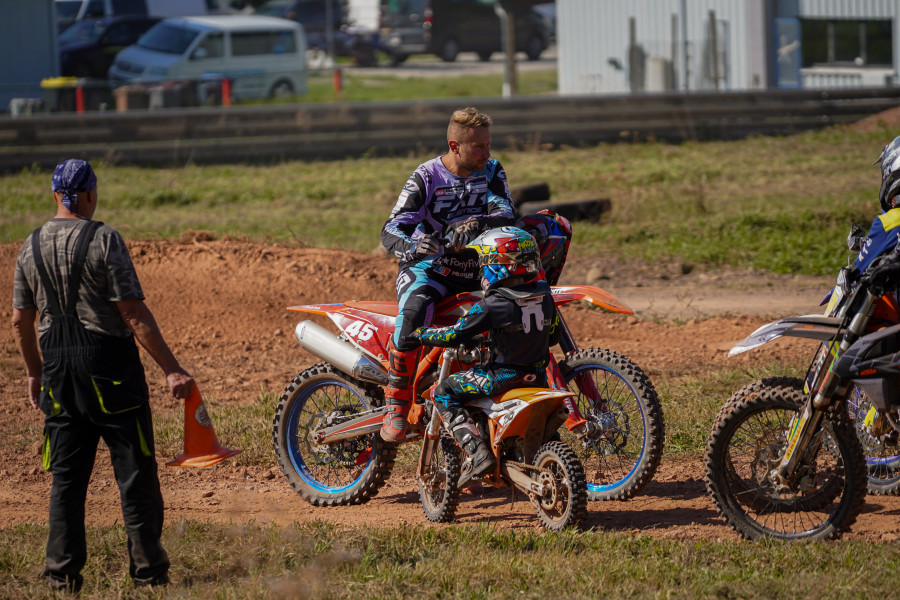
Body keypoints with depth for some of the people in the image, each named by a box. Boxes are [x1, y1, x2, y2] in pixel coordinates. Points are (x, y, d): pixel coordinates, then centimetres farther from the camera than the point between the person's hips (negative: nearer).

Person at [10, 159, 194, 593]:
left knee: (66, 475, 9)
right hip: (109, 365, -5)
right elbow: (134, 313, -15)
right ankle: (147, 569, 2)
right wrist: (172, 370, -12)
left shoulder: (31, 247, 6)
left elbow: (20, 320, 10)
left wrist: (35, 374, 23)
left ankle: (63, 573, 6)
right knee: (135, 471, 2)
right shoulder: (103, 240, -11)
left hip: (58, 367, 5)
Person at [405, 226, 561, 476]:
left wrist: (417, 334, 3)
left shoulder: (491, 306, -18)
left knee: (443, 393, 4)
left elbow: (452, 336, -12)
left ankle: (478, 454, -9)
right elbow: (552, 336, 14)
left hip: (504, 377, -7)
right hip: (538, 378, 7)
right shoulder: (544, 297, 0)